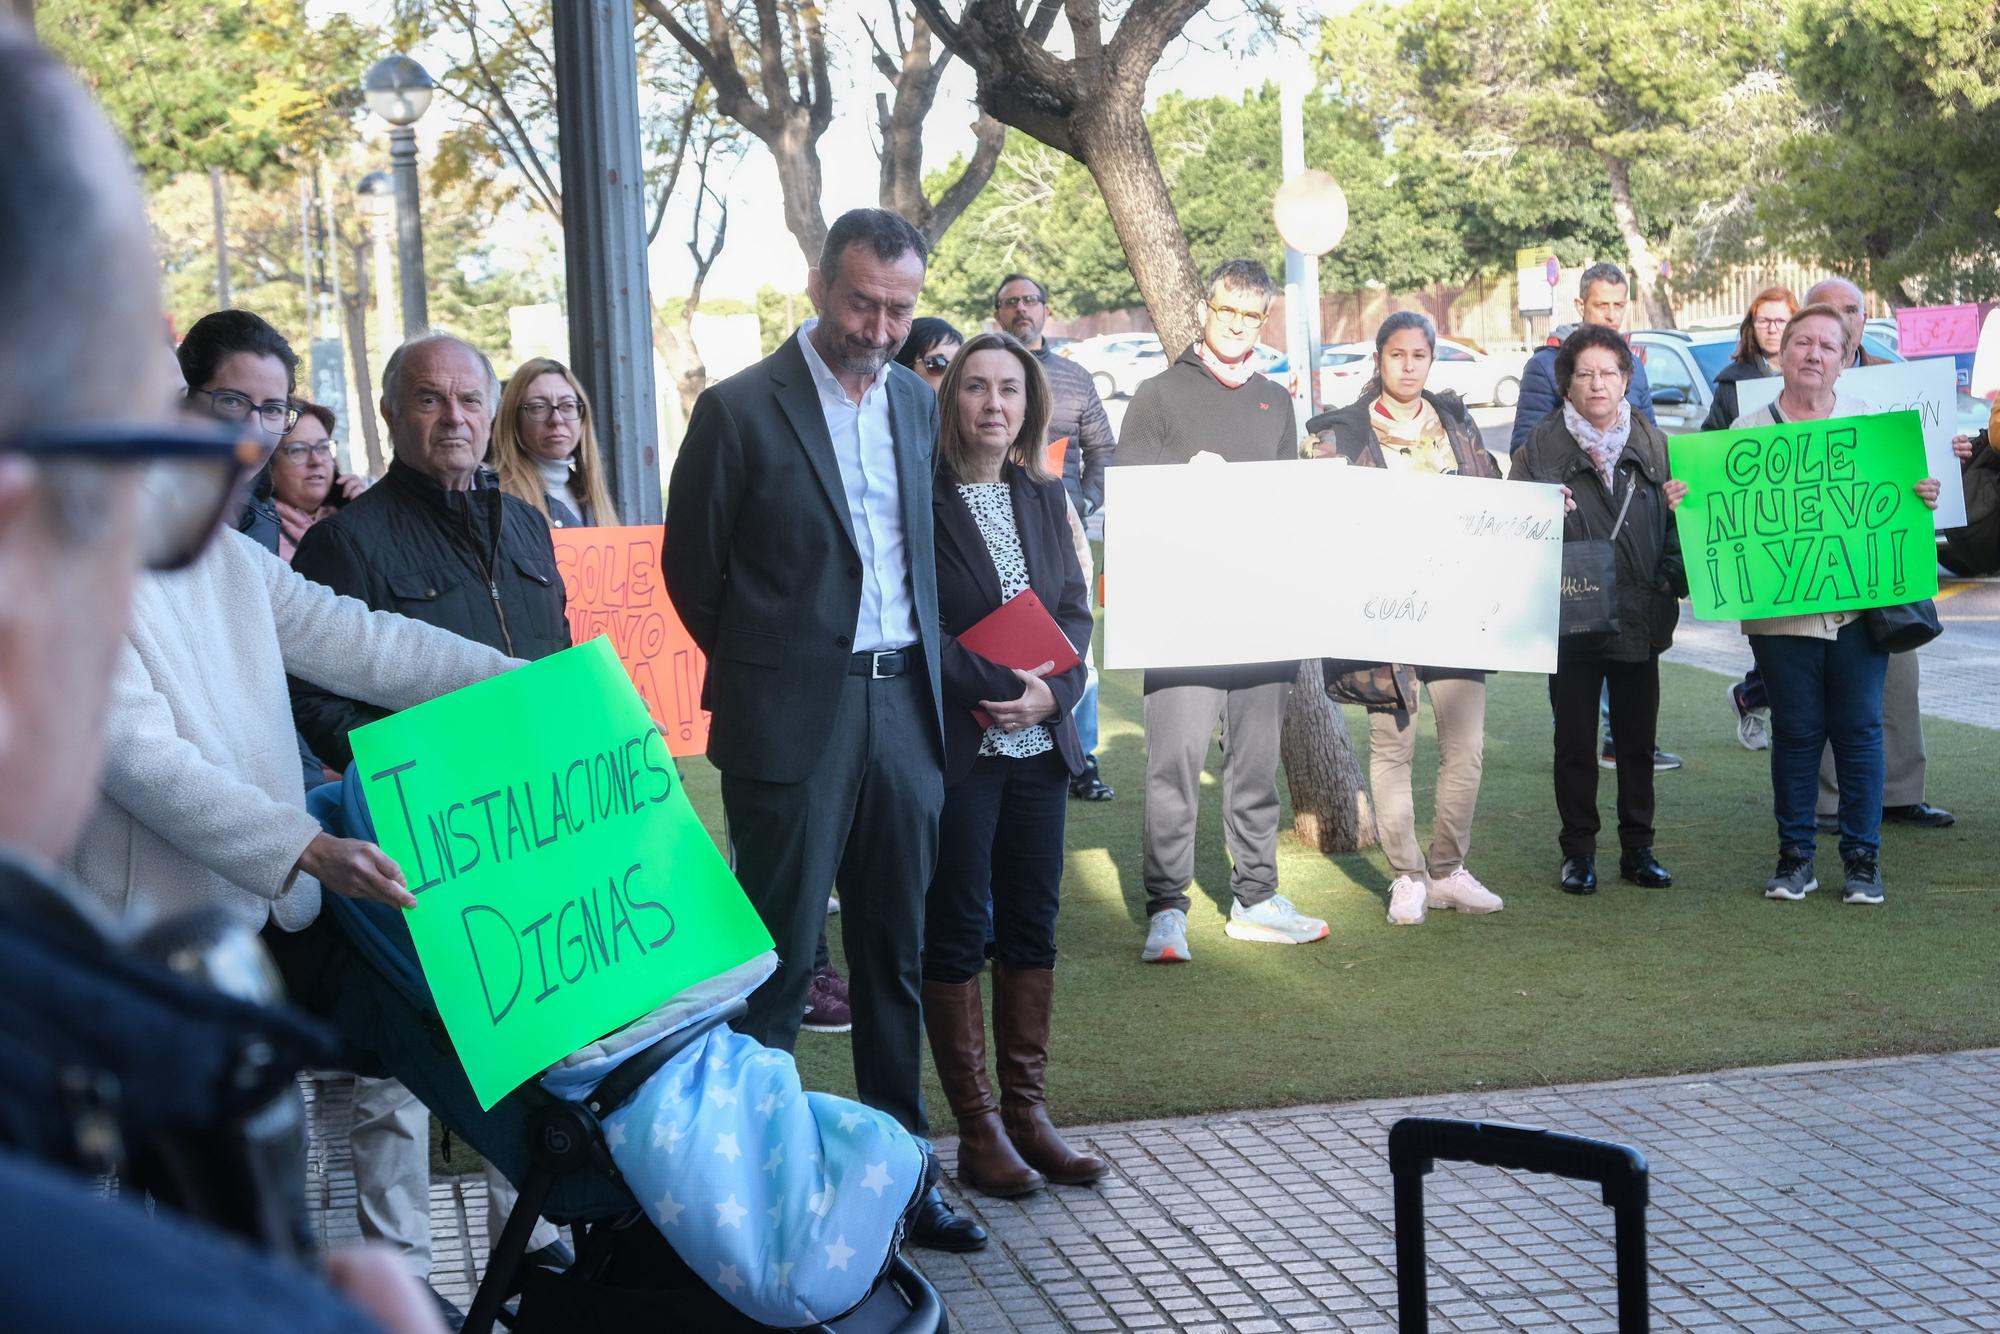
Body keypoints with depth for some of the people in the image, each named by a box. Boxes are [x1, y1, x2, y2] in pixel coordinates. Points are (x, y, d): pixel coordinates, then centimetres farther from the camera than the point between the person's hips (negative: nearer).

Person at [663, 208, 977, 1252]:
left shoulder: (918, 404, 10)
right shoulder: (740, 409, -7)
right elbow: (692, 568, -1)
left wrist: (935, 671, 11)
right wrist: (768, 668, 6)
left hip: (905, 708, 6)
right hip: (795, 722, -5)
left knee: (896, 956, 12)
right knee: (779, 960, 0)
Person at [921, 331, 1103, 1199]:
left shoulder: (1045, 496, 11)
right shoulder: (920, 497, -8)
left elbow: (1075, 609, 11)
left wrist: (1050, 692, -6)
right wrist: (996, 686, -16)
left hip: (1039, 743, 6)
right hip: (955, 746, -6)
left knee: (1033, 924, 9)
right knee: (956, 929, 1)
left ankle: (1028, 1111, 19)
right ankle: (977, 1128, 8)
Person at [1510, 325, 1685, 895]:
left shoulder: (1653, 443, 6)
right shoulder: (1542, 446, -1)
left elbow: (1676, 520, 10)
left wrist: (1678, 579, -6)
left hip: (1639, 616, 2)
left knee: (1638, 739, 10)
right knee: (1575, 742, 6)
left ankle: (1637, 848, 22)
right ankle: (1578, 852, 16)